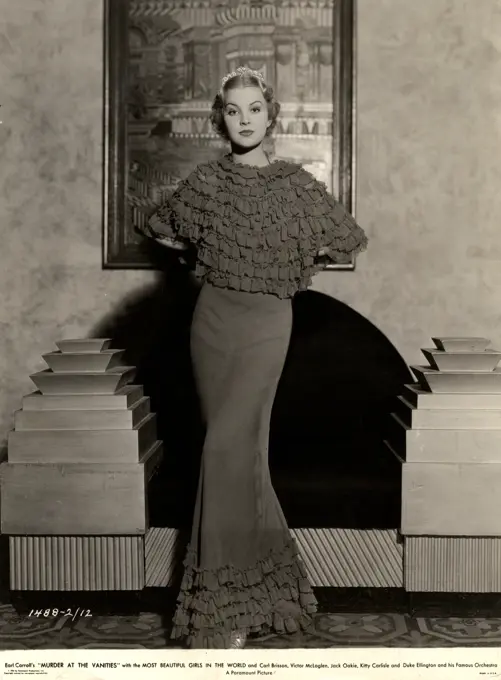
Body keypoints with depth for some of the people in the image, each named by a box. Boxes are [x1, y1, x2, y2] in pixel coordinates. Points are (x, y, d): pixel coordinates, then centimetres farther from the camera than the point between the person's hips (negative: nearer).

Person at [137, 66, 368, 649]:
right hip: (213, 320, 3)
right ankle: (259, 579, 27)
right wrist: (207, 255, 12)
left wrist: (296, 267, 9)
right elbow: (160, 230, 19)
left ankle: (223, 611, -6)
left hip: (266, 324, -2)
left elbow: (349, 239, 13)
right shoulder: (206, 181, 3)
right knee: (240, 447, 9)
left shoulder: (295, 183, 0)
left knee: (228, 446, -13)